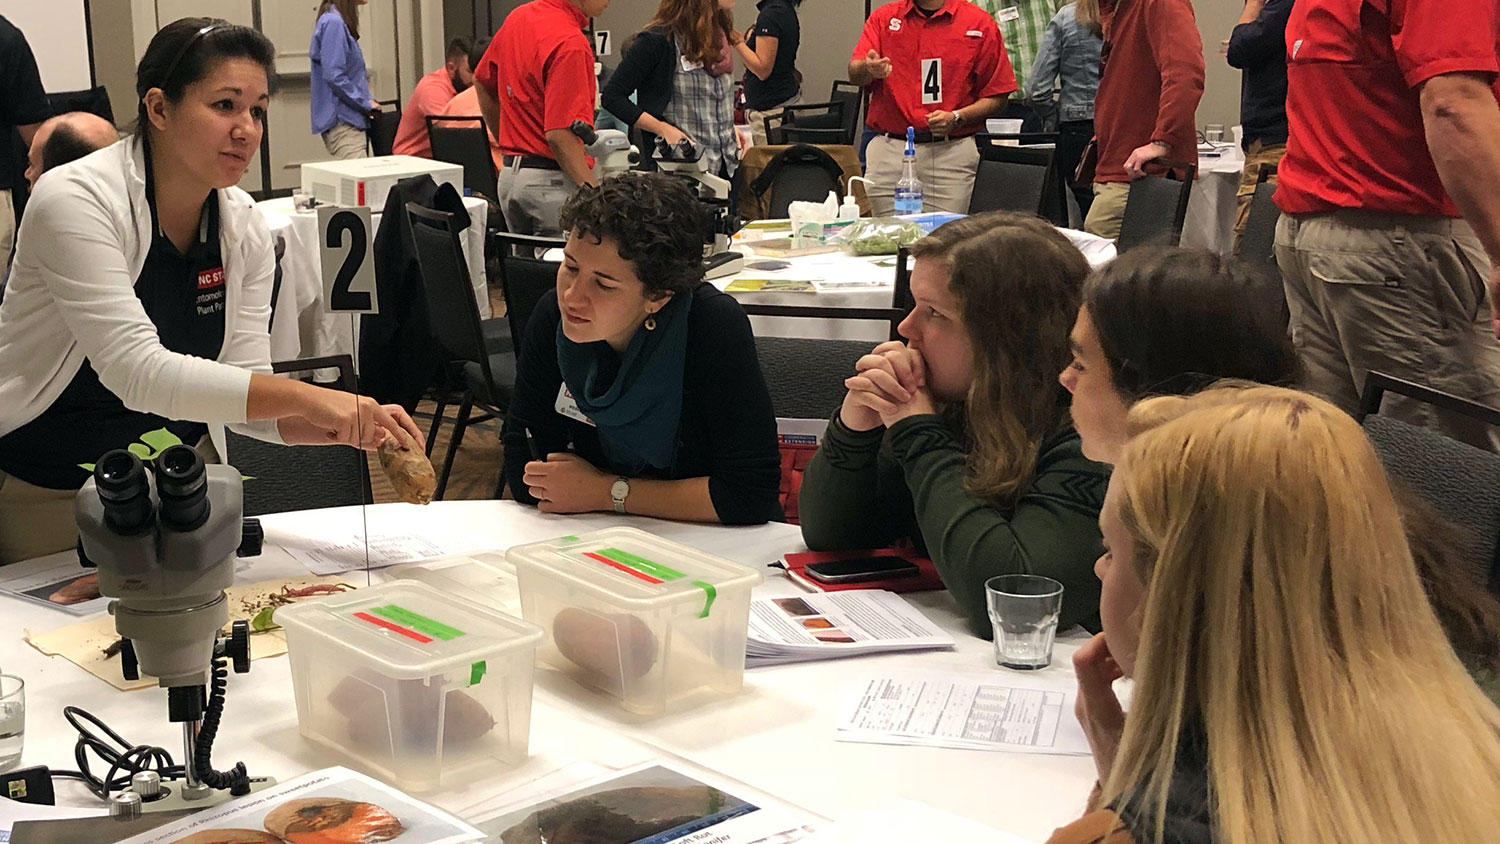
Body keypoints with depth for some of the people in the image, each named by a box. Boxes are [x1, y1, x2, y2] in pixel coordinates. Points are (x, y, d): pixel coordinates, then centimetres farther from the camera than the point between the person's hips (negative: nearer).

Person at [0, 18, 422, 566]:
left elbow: (245, 384, -8)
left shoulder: (245, 227, -4)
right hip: (45, 492, -5)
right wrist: (304, 396, -40)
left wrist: (346, 424, -27)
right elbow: (137, 371, -33)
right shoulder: (76, 202, -23)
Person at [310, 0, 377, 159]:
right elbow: (334, 76, -19)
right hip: (342, 123, -10)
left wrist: (367, 102, 13)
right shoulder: (333, 22, -12)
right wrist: (366, 104, -12)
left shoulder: (339, 21, 17)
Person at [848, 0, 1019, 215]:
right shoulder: (884, 18, 10)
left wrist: (957, 118, -13)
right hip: (888, 151, 2)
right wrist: (869, 69, -28)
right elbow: (855, 75, -4)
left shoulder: (979, 24, 4)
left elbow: (997, 96, 3)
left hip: (951, 155, -1)